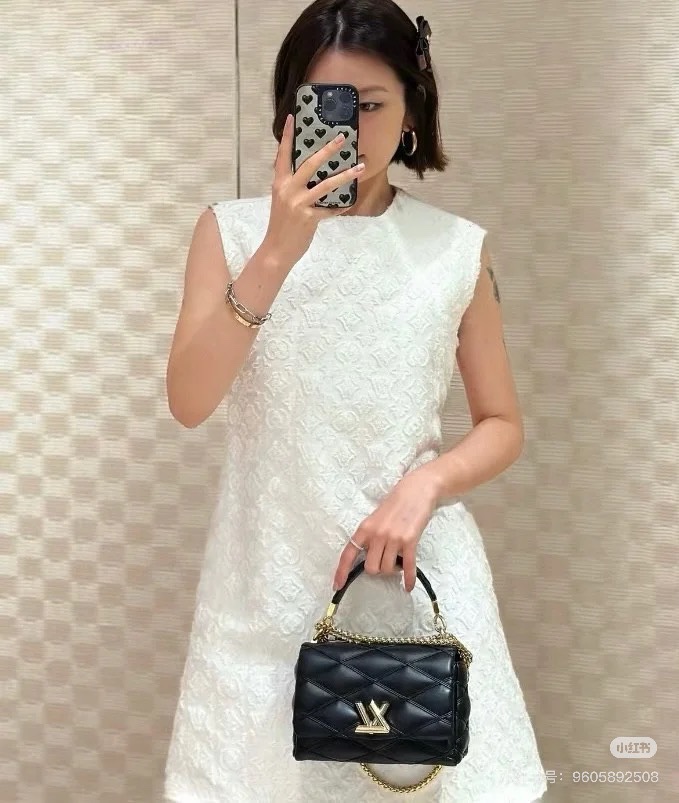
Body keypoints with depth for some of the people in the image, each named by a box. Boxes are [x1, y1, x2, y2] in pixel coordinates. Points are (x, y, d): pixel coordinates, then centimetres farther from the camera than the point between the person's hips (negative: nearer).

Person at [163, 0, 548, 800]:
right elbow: (188, 401, -12)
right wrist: (278, 253, -21)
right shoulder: (233, 229, -1)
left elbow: (502, 425, 7)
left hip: (416, 571, 1)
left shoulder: (457, 247, 2)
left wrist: (426, 481, -12)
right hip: (270, 573, 0)